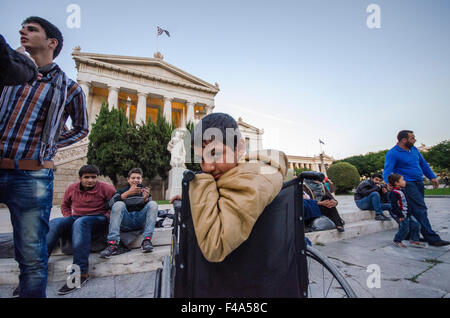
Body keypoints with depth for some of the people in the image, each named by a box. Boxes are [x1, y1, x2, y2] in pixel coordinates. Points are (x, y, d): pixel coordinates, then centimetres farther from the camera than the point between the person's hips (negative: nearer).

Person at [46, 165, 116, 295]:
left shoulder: (105, 188, -3)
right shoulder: (72, 188, 10)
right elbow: (65, 204, 25)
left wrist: (107, 216, -11)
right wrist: (68, 218, 9)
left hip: (97, 219, -5)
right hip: (76, 218, 5)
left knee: (80, 223, -38)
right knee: (54, 223, -22)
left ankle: (81, 273, -41)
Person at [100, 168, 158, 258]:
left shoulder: (145, 190, 16)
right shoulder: (122, 191, 13)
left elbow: (150, 209, 0)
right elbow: (112, 202, -10)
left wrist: (146, 199, -21)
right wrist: (128, 193, -24)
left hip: (141, 221, 1)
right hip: (125, 222, 0)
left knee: (153, 204, -22)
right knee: (119, 204, -25)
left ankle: (147, 240, -29)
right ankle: (113, 244, -33)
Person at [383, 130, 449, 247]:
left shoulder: (413, 149, 14)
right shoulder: (393, 154, -12)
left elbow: (423, 164, 23)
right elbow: (387, 171, -19)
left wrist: (432, 177, 16)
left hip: (419, 183, 9)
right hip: (408, 184, -9)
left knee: (420, 210, 11)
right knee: (420, 210, -11)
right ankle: (432, 238, -7)